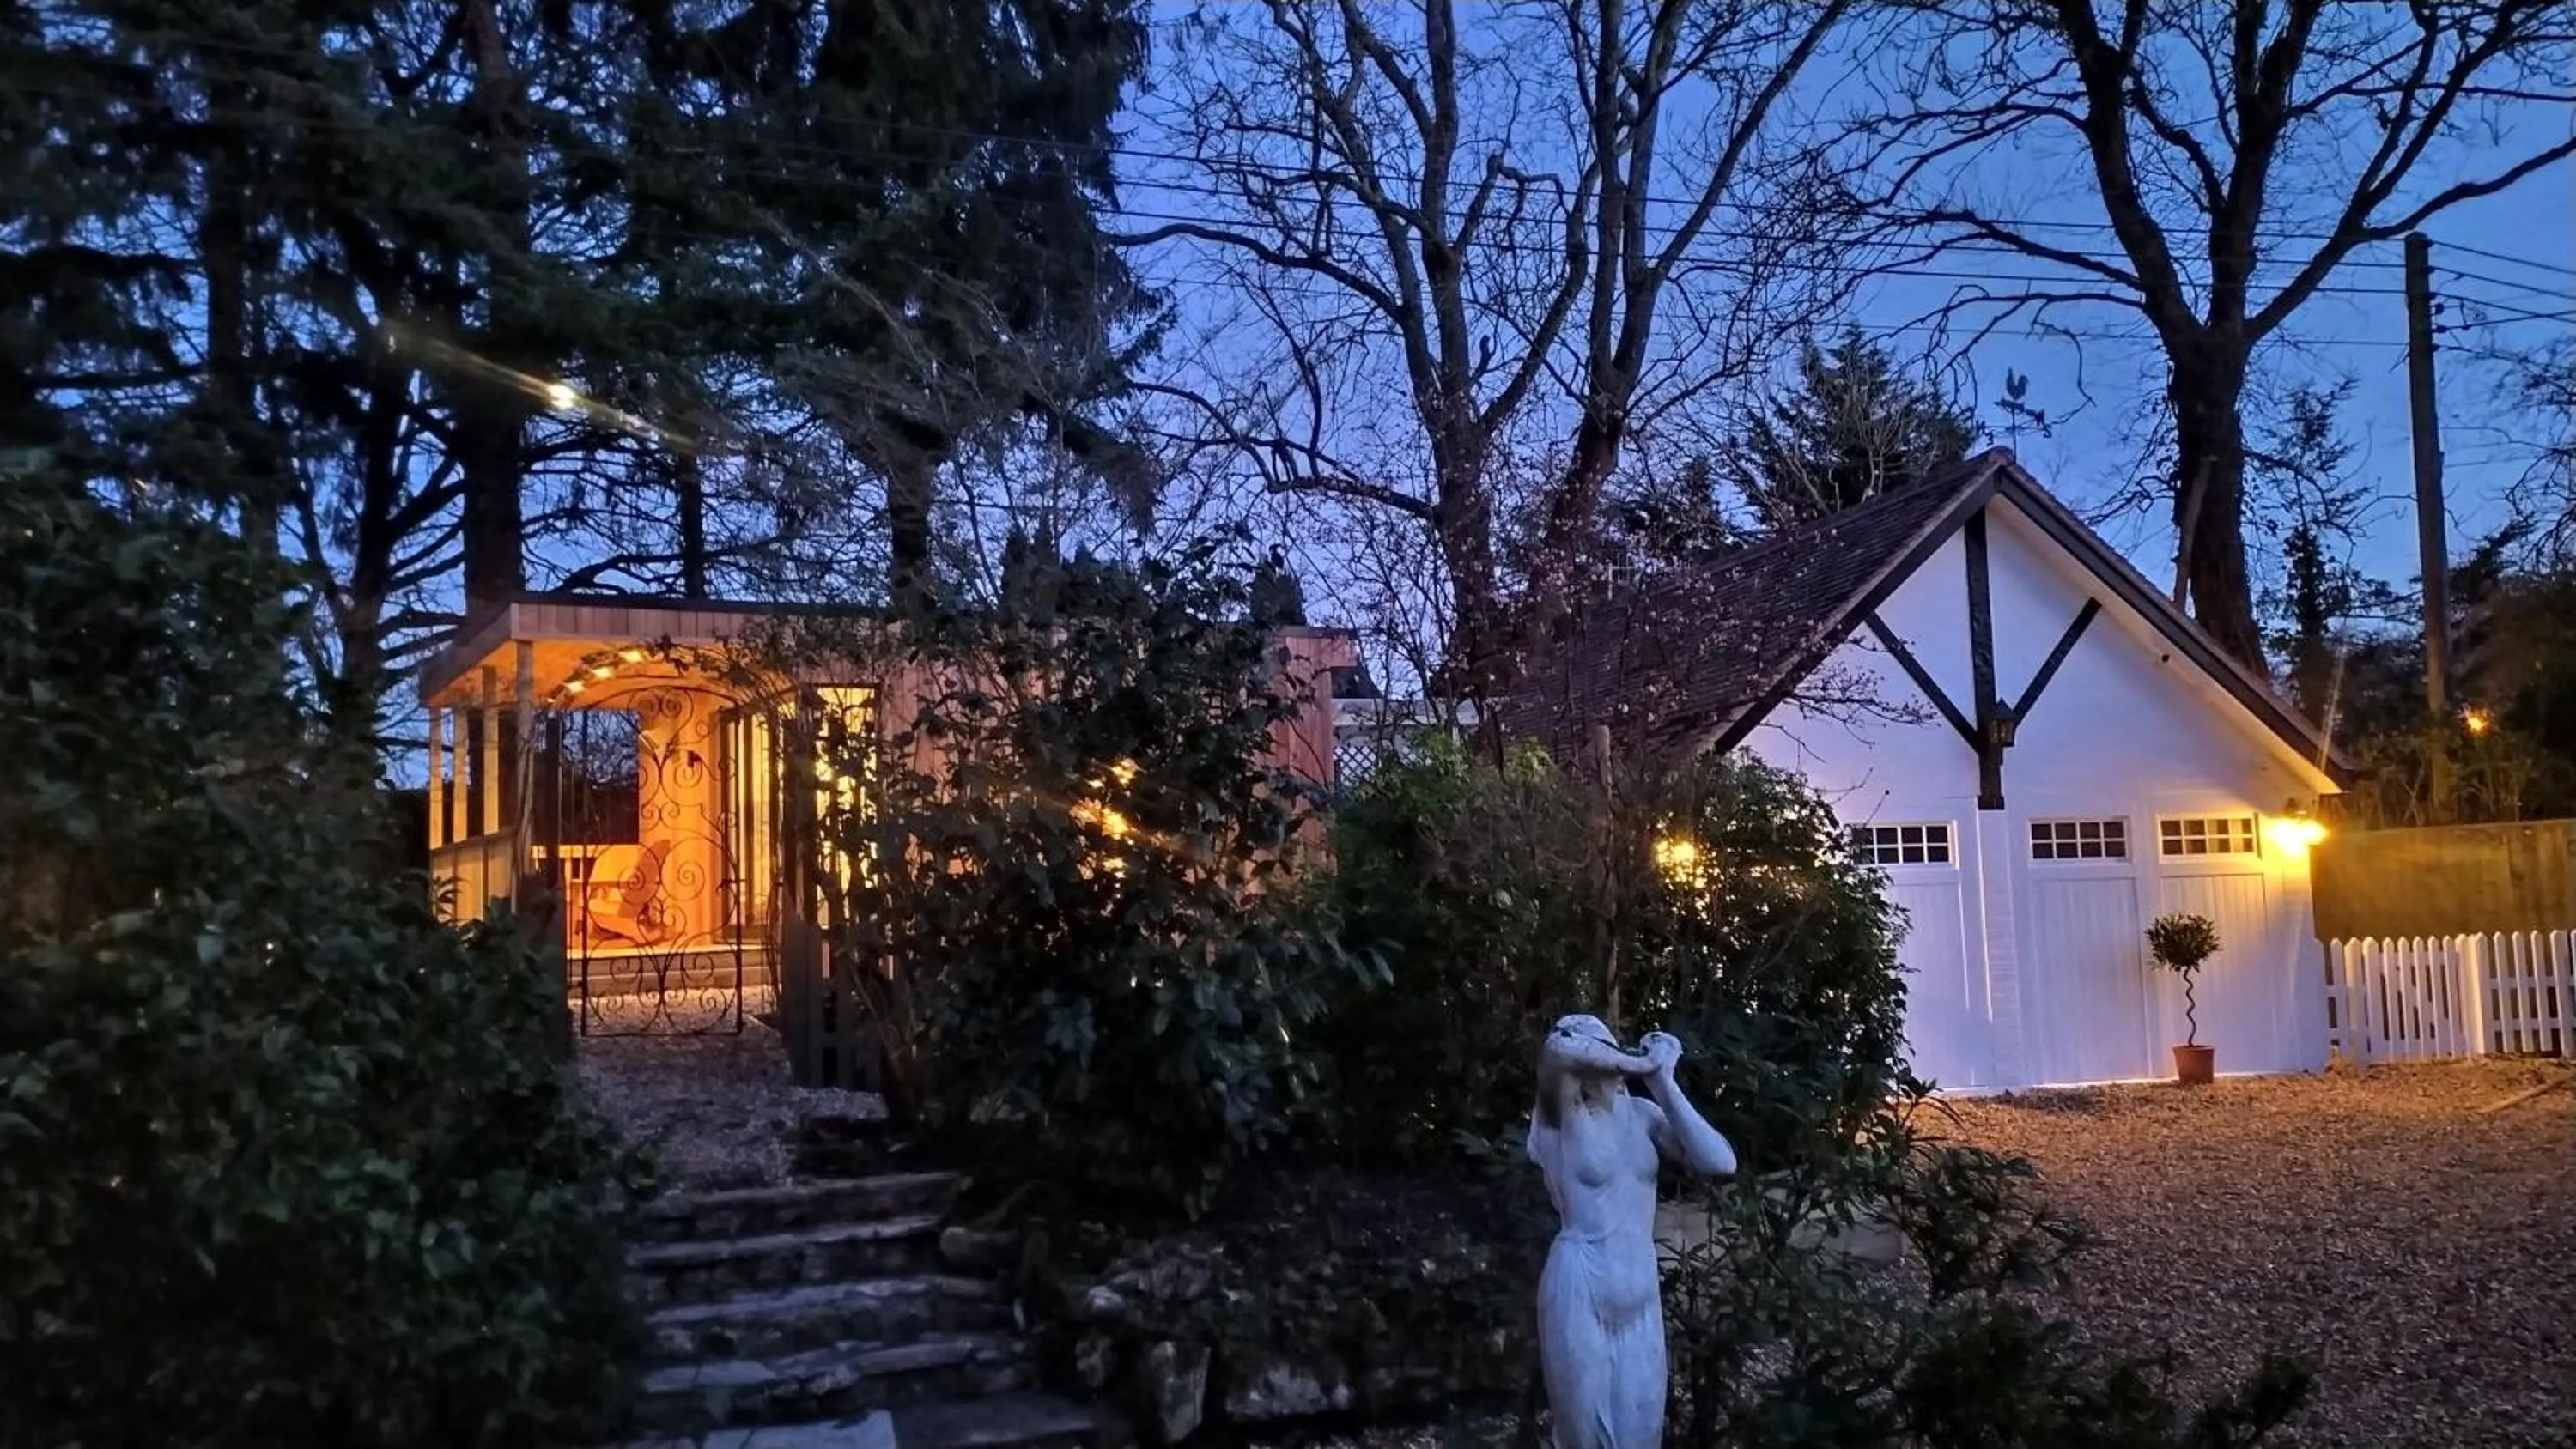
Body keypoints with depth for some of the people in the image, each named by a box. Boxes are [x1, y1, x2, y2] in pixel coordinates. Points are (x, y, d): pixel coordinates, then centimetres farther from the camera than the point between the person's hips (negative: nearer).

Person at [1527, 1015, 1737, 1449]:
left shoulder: (1641, 1113, 3)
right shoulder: (1558, 1121, -10)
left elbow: (1721, 1162, -8)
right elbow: (1558, 1049, -32)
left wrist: (1663, 1082, -9)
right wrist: (1645, 1064, -16)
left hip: (1642, 1299, 5)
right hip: (1580, 1295, -5)